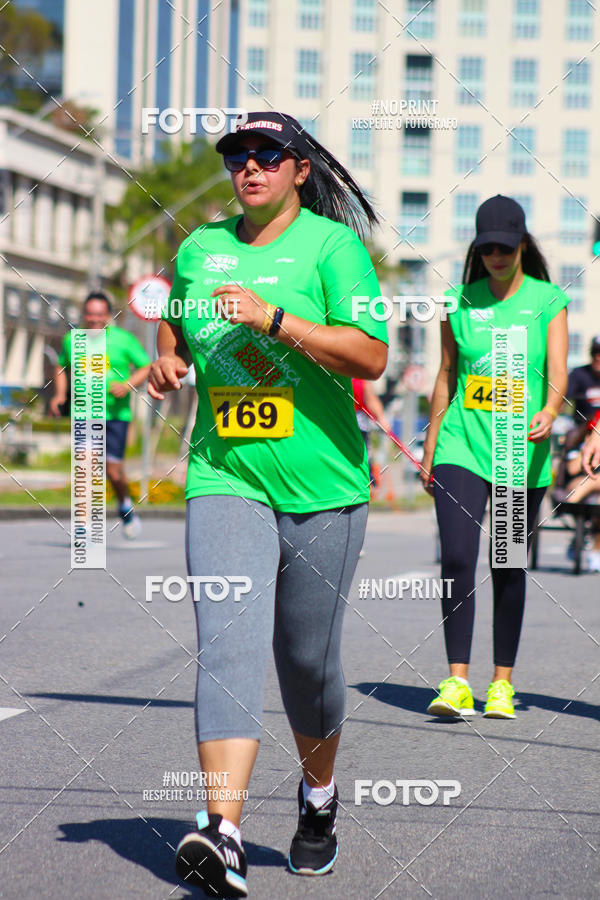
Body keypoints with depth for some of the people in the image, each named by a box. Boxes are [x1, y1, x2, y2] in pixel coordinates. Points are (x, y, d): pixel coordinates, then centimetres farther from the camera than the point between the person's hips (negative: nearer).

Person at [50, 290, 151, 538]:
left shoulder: (124, 339, 0)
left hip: (116, 413, -1)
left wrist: (128, 385, -12)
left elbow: (147, 368, 5)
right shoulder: (71, 340, 7)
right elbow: (61, 367, 25)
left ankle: (125, 505, 29)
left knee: (113, 469, -4)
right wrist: (59, 394, 10)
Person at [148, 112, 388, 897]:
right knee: (228, 644, -17)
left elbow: (370, 356, -14)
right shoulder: (198, 249, 11)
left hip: (323, 485, -2)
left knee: (307, 658, 7)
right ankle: (222, 832, -26)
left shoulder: (332, 244, -3)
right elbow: (175, 323, 30)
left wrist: (274, 319, -21)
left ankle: (319, 795, 35)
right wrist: (167, 360, 8)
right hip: (226, 479, 2)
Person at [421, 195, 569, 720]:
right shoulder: (459, 302, 7)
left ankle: (503, 682, 16)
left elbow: (558, 371, -7)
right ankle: (457, 681, -9)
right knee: (456, 559, -12)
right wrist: (429, 447, 15)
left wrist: (548, 412, -28)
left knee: (508, 568, 5)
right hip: (461, 446, 1)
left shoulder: (548, 300, 2)